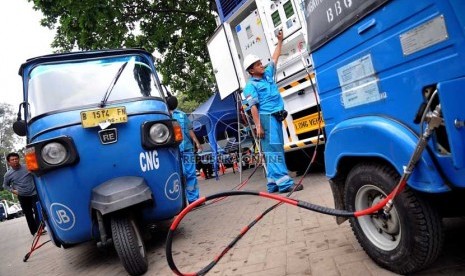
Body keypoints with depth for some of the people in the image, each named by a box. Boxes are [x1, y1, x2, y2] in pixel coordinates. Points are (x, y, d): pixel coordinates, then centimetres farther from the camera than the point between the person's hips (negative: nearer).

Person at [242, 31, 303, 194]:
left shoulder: (267, 75, 19)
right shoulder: (251, 86, -4)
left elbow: (274, 59, 31)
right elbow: (253, 107, -12)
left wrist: (280, 41, 33)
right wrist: (258, 125, -19)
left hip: (276, 117, 9)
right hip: (267, 117, -8)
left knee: (275, 149, 8)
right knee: (273, 149, -11)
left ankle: (273, 183, 13)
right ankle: (284, 183, -14)